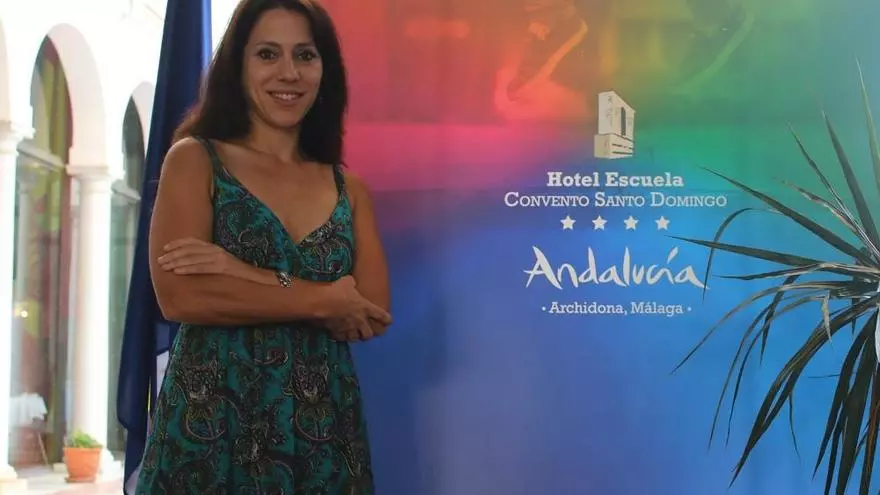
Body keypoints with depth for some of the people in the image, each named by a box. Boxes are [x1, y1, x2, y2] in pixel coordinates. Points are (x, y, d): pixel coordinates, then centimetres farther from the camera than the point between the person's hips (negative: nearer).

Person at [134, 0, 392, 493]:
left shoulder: (349, 188, 10)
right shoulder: (195, 160, 0)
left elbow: (374, 313, -2)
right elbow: (179, 296, -12)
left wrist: (248, 274, -14)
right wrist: (322, 301, -10)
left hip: (322, 429, 3)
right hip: (211, 425, -3)